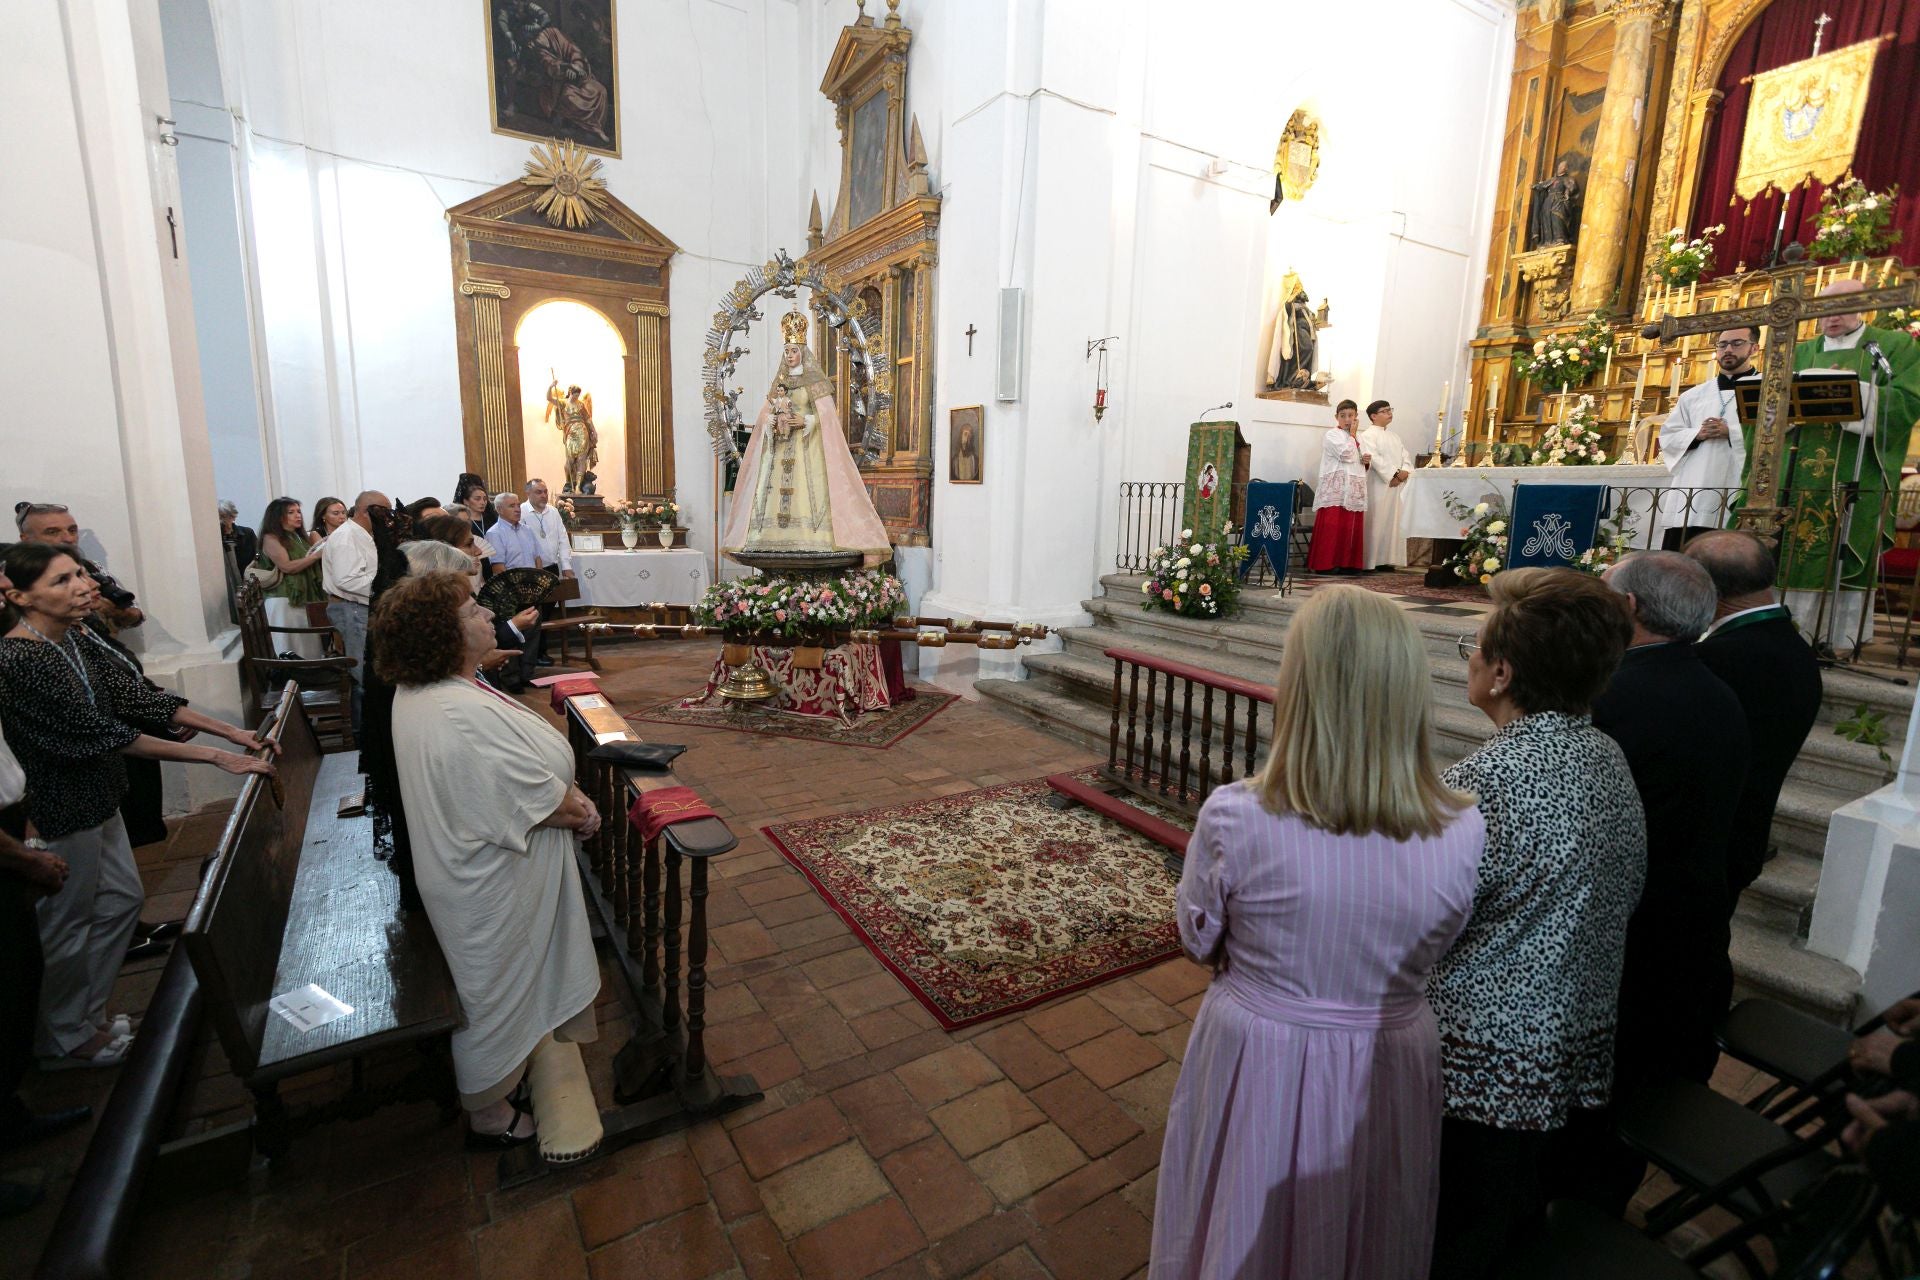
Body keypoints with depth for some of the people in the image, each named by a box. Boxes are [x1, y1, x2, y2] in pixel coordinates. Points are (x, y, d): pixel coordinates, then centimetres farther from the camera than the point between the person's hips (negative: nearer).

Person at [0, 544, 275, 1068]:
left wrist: (231, 731, -10)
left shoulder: (77, 638, 0)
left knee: (122, 900, 18)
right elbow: (101, 732, -28)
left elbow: (138, 695, -2)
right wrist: (215, 757, -30)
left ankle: (86, 1018, 36)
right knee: (66, 925, 9)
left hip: (95, 798, 8)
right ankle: (65, 1039, 31)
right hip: (59, 810, -8)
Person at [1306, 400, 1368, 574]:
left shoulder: (1355, 438, 22)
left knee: (1352, 526, 4)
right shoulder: (1331, 435, -2)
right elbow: (1347, 455, -15)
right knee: (1332, 526, -11)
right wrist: (1352, 434, -4)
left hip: (1354, 490, 8)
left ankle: (1348, 563, 8)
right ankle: (1326, 564, -9)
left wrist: (1367, 460, 6)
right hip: (1336, 489, -7)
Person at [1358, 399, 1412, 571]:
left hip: (1397, 484, 7)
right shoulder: (1368, 435, -3)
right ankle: (1371, 560, -5)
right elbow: (1374, 458, -15)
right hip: (1379, 485, -7)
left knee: (1393, 521, 4)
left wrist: (1405, 472, -8)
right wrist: (1395, 473, -18)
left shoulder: (1395, 435, 20)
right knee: (1377, 521, -7)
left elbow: (1406, 456, 13)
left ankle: (1387, 559, 8)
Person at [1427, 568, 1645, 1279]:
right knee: (1518, 1203, 27)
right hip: (1577, 1036, 7)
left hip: (1487, 1054, -7)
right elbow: (1627, 890, 9)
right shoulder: (1609, 757, -2)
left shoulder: (1486, 779, -28)